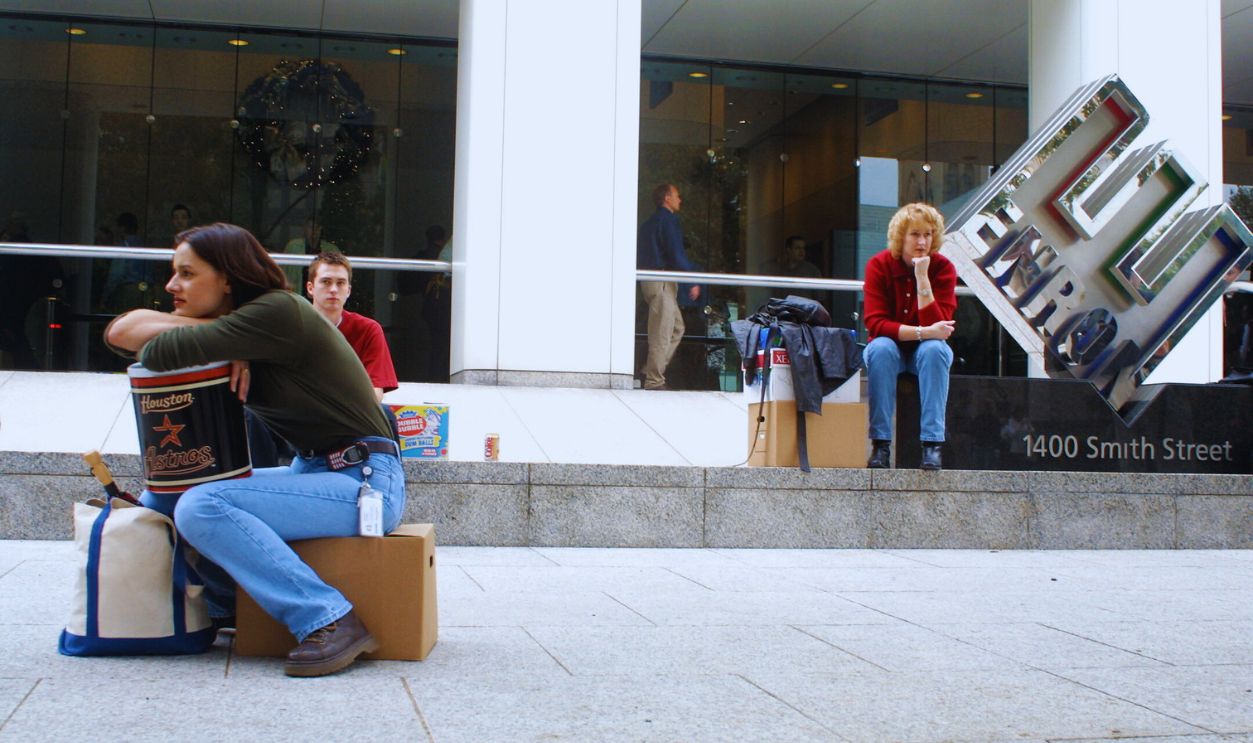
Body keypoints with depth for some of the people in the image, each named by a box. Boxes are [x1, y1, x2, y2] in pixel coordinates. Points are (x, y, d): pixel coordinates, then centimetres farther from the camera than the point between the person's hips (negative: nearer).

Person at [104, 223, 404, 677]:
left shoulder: (279, 312, -17)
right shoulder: (237, 326, 10)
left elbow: (161, 354, -24)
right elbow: (121, 331, 2)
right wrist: (221, 343, -13)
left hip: (365, 481, -9)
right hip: (311, 471, 9)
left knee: (202, 508, -26)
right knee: (157, 501, 9)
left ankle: (331, 622, -23)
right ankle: (225, 606, 20)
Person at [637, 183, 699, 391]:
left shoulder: (649, 223, 20)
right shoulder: (667, 220, -9)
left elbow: (641, 253, 22)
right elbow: (676, 254, -16)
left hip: (650, 279, 10)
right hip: (662, 281, -10)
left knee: (677, 327, 14)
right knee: (662, 333, -7)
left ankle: (651, 371, 11)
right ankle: (654, 381, -6)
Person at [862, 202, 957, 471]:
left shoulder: (943, 268, -10)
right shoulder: (878, 265, -11)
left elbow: (937, 324, -22)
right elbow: (875, 323, -20)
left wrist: (922, 277, -29)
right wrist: (923, 332, -31)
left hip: (927, 349, 0)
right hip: (891, 348, 0)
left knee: (935, 349, -33)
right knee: (880, 348, -33)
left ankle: (932, 444, -35)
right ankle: (880, 443, -33)